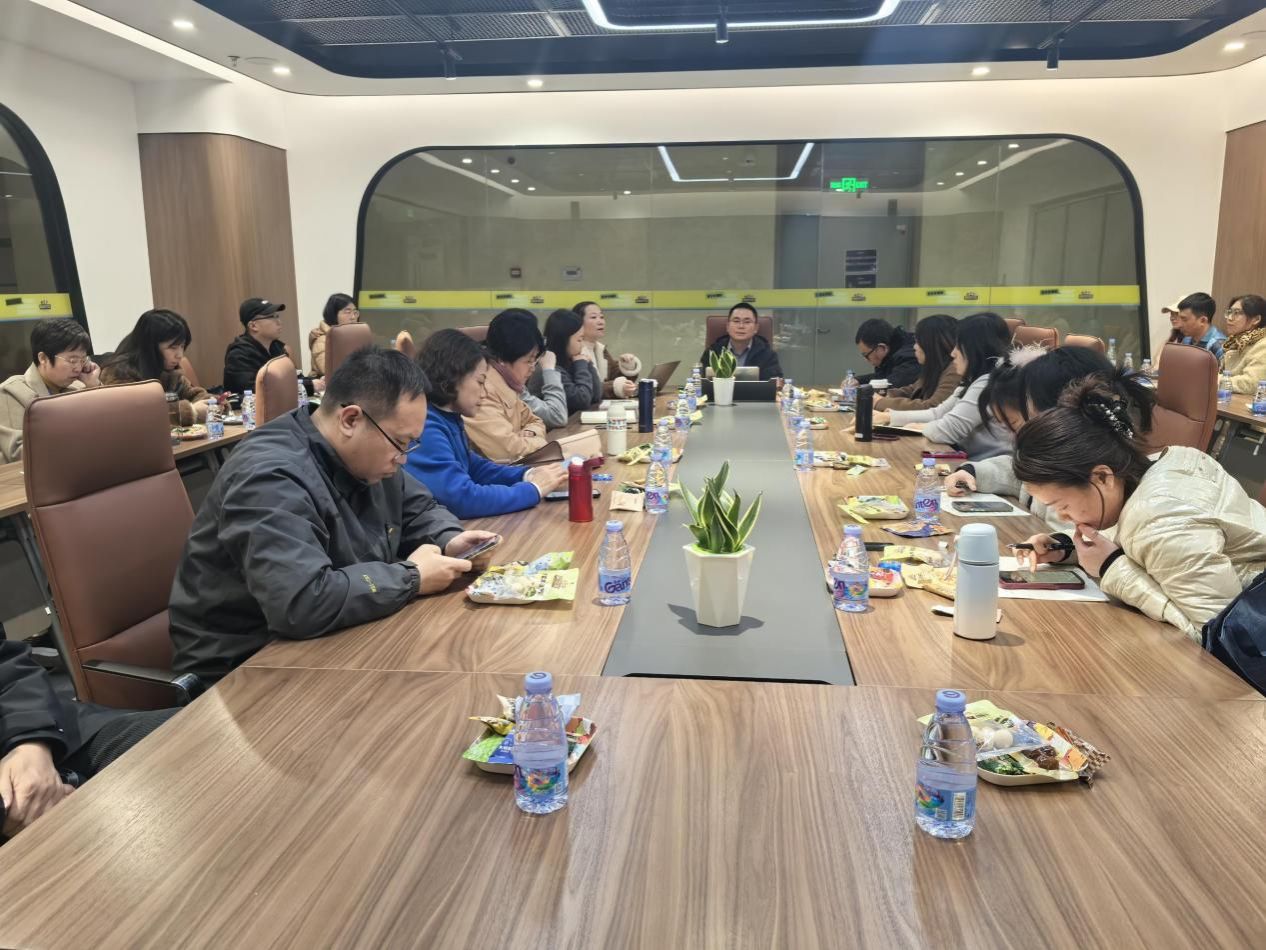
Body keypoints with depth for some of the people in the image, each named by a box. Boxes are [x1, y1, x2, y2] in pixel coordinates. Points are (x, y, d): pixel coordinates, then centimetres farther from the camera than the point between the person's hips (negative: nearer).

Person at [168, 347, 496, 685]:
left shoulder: (367, 455, 0)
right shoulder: (271, 478, -27)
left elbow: (419, 510, 16)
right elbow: (303, 604, -37)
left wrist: (448, 541, -6)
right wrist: (411, 578, -25)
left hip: (331, 643, 8)